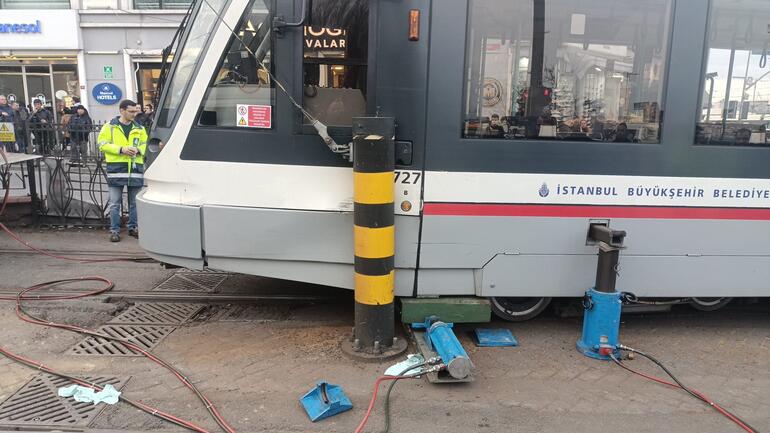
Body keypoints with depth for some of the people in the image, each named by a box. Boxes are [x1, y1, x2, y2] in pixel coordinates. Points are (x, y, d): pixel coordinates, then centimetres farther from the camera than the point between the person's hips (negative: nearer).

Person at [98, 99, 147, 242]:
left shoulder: (139, 128, 13)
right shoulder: (110, 126, 3)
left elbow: (145, 145, 17)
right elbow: (103, 144, -2)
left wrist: (138, 150, -6)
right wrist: (121, 149, -14)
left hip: (135, 168, 3)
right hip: (116, 168, -3)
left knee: (134, 202, 10)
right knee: (115, 203, 0)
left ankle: (133, 227, 22)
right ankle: (114, 230, 7)